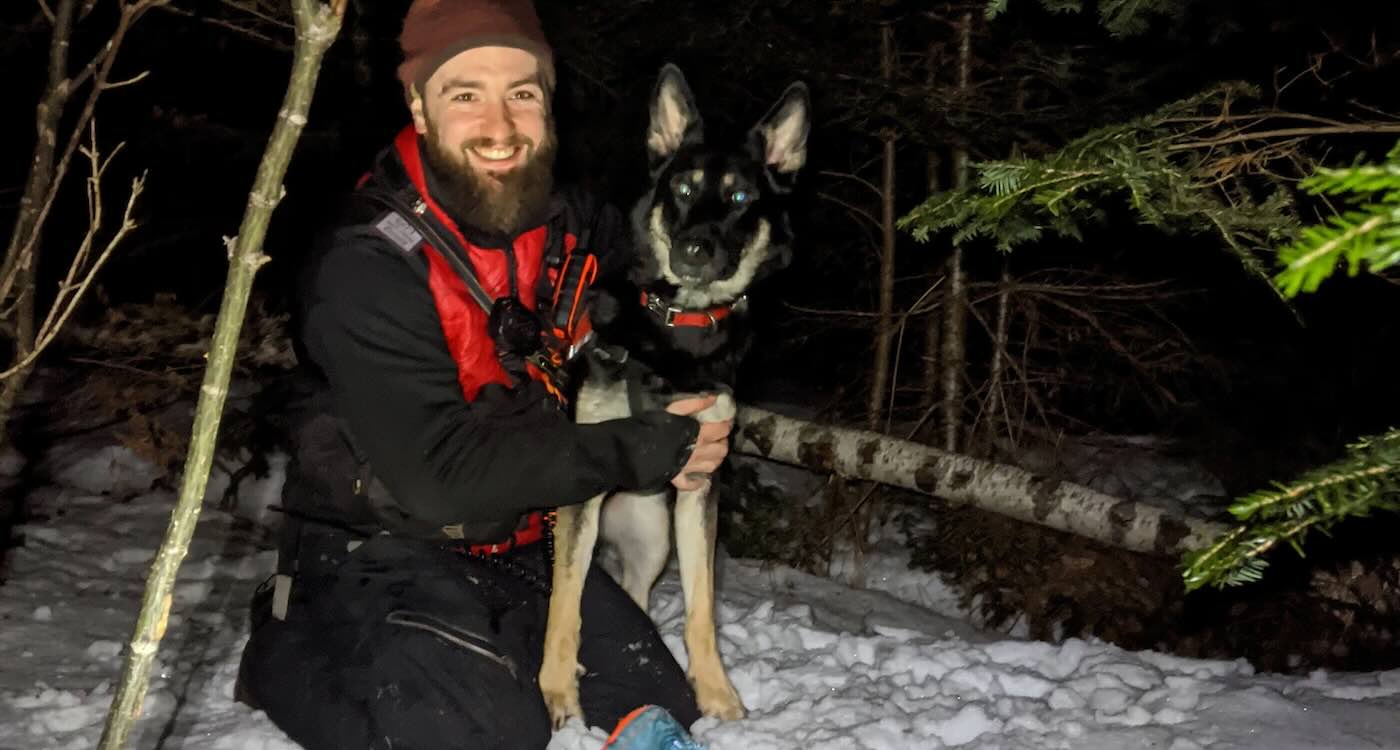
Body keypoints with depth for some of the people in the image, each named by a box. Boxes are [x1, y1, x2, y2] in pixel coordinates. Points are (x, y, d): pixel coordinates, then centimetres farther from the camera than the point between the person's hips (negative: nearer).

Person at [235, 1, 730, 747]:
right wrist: (644, 451, -26)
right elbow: (439, 470, -29)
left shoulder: (576, 228, -6)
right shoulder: (366, 267, -24)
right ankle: (292, 646, 1)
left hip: (520, 545, 6)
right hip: (380, 552, -6)